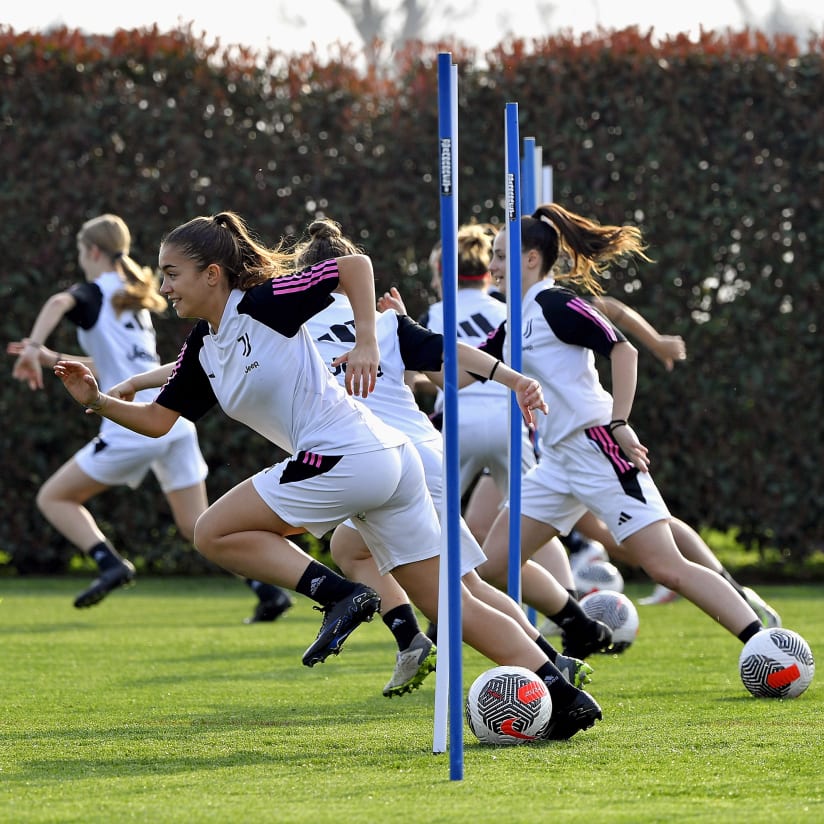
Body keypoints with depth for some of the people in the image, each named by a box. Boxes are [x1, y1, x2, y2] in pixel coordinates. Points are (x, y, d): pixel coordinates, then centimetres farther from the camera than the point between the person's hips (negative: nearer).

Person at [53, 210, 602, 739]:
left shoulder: (262, 302, -8)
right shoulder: (202, 350, 17)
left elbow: (355, 265, -10)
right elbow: (158, 420, 21)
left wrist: (366, 343, -19)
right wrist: (97, 400, 7)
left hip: (345, 454, -10)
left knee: (215, 533, -1)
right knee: (450, 605, 7)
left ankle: (340, 594, -11)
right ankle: (563, 697, 1)